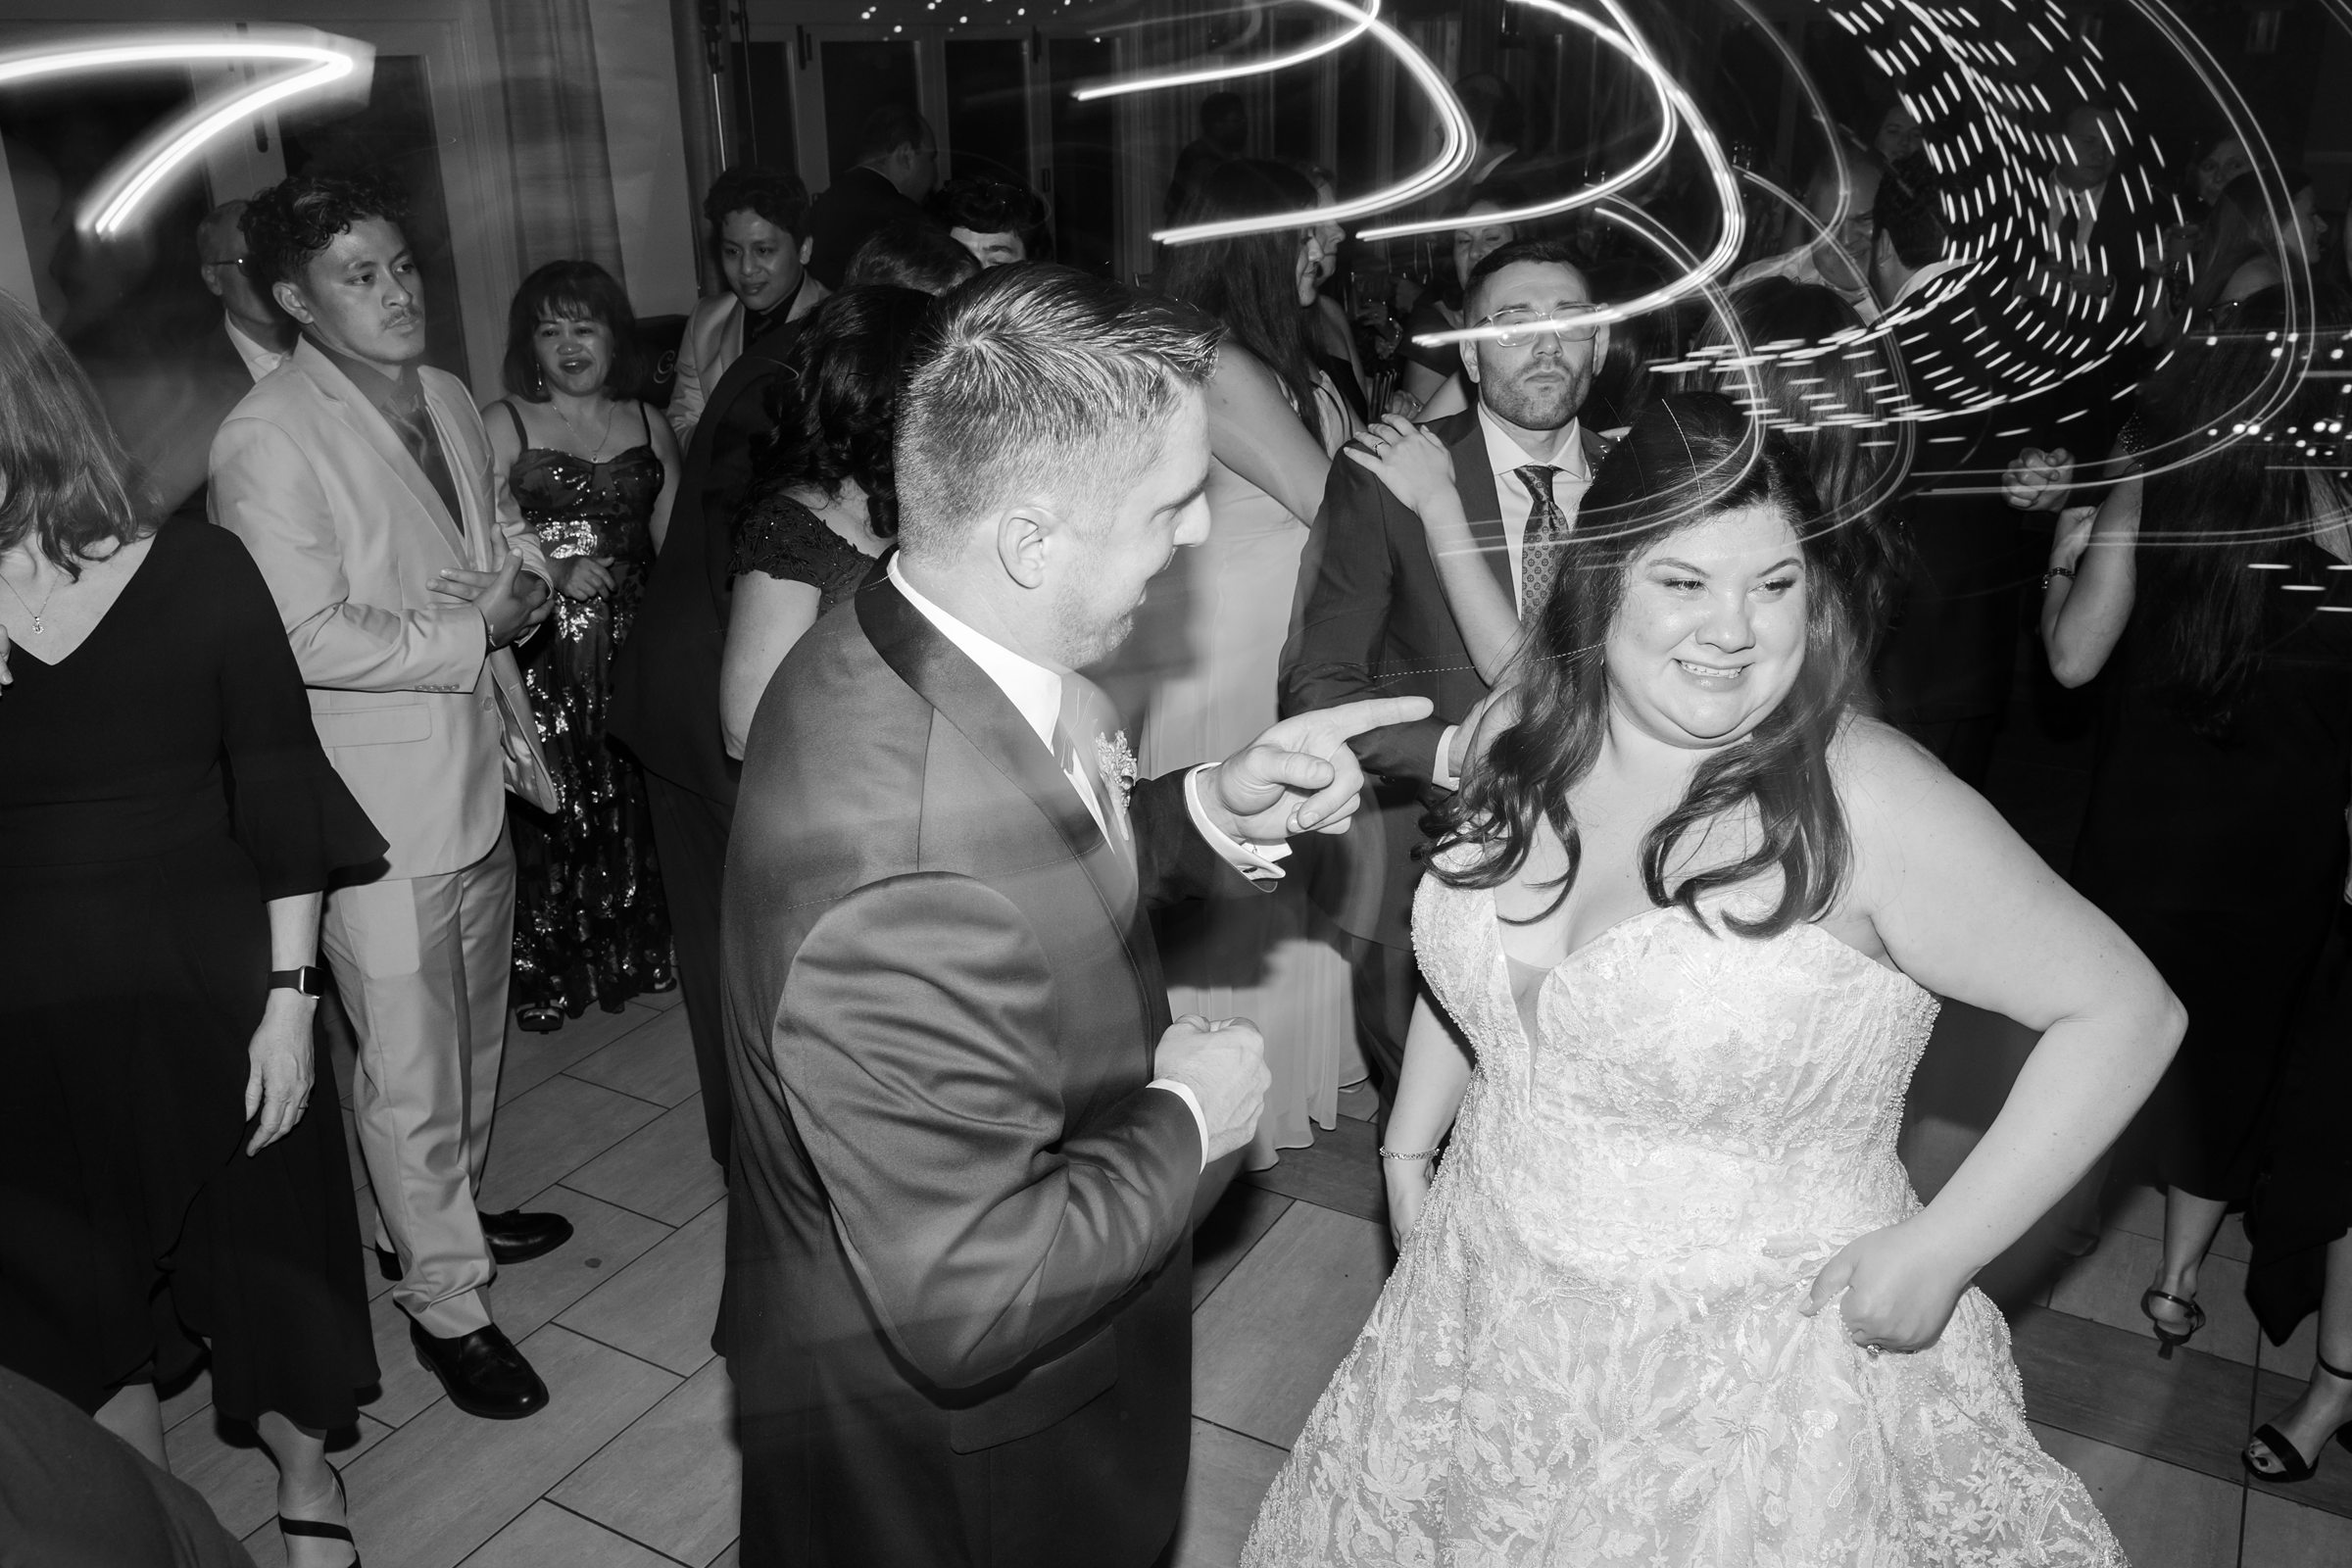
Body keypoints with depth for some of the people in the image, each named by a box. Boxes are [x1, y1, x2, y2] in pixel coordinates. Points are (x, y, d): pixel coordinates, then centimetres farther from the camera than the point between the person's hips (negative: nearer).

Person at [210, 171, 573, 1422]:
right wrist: (474, 636, -16)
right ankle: (443, 1300, 20)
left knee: (475, 1031, 23)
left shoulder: (447, 400, 7)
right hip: (382, 805, -8)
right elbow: (308, 639, -23)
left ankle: (437, 1215, 44)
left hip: (479, 767, 8)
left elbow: (505, 538, 19)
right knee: (411, 1070, 3)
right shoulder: (267, 443, -18)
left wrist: (523, 579, -3)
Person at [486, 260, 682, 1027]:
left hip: (635, 647, 3)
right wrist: (555, 574, -21)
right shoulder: (502, 424, 0)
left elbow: (675, 541, 13)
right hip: (544, 654, -3)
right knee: (552, 811, 0)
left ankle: (641, 951, 24)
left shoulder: (647, 424, 11)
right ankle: (549, 971, 14)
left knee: (638, 800, 7)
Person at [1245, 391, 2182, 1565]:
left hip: (1752, 1385, -5)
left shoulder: (1869, 806, -23)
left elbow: (2126, 1010, -15)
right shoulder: (1523, 737, -7)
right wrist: (1407, 1149, 8)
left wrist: (1937, 1252, -17)